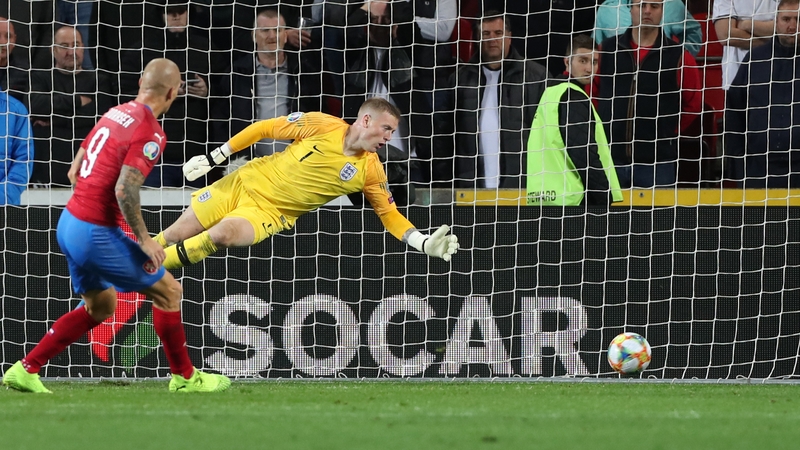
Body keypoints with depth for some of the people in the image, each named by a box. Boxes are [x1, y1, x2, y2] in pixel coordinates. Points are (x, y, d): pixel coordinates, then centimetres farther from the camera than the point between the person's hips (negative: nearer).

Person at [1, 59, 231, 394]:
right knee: (167, 291, 7)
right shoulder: (150, 133, -16)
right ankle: (184, 377, 18)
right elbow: (125, 190, -26)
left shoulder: (115, 113, 9)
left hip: (68, 223, 9)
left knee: (100, 306, 23)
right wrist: (143, 239, -17)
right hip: (96, 235, -9)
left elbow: (74, 171, 15)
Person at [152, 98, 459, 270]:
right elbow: (263, 128, -2)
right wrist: (214, 158, -3)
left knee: (223, 234, -30)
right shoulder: (324, 126, -11)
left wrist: (425, 243, -16)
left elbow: (389, 215, 1)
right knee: (175, 235, -2)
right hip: (246, 182, 1)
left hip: (272, 214, -1)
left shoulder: (371, 171, -6)